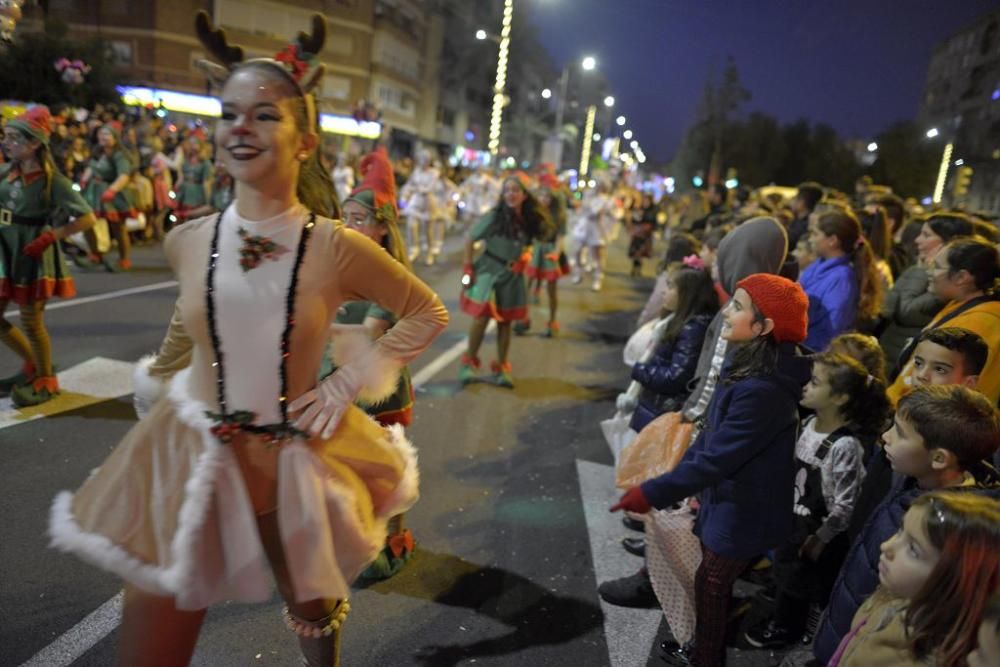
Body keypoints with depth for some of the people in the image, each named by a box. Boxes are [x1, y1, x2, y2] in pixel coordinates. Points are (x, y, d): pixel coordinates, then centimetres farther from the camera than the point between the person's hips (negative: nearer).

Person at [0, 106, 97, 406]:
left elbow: (87, 218, -16)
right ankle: (32, 365, 33)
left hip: (32, 257, -7)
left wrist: (50, 237, -20)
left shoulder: (52, 180, -14)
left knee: (31, 322, 3)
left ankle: (45, 380, 22)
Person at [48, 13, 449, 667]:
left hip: (295, 462, -2)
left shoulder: (337, 248, -15)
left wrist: (347, 385, -8)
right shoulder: (187, 242, -6)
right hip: (188, 456, 2)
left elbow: (428, 314, -3)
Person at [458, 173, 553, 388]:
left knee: (505, 321, 9)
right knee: (482, 315, -11)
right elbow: (469, 238, -10)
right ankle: (469, 362, 9)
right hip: (488, 269, -4)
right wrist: (468, 267, -10)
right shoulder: (494, 216, -17)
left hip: (512, 274, 4)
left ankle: (501, 368, 20)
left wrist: (521, 262, 4)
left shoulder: (531, 219, -6)